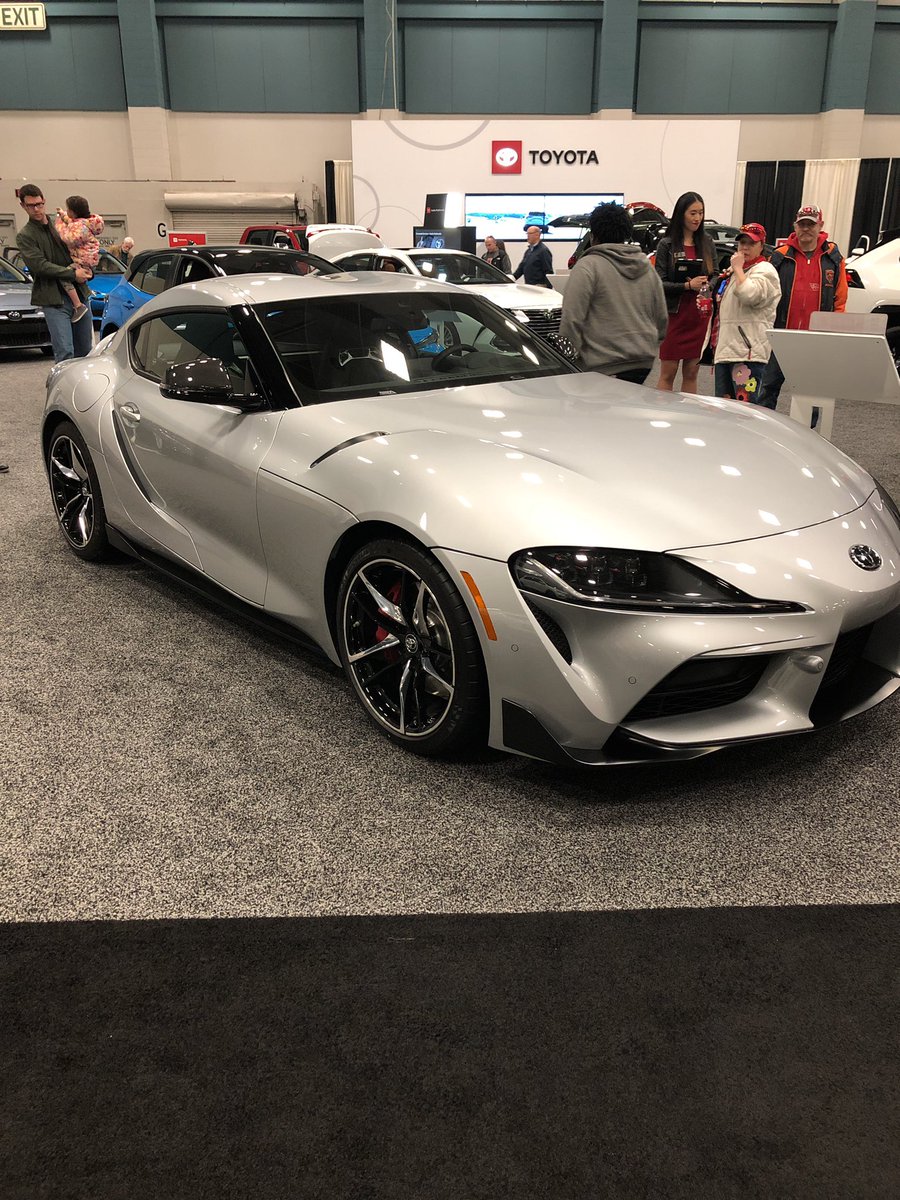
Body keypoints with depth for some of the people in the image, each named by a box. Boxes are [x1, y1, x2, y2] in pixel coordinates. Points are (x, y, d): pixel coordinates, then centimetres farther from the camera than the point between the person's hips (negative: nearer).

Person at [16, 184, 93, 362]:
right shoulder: (24, 236, -1)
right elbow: (40, 265, -12)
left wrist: (84, 270, 1)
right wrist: (73, 274, -16)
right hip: (54, 300, -6)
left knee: (85, 351, 10)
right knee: (65, 352, -15)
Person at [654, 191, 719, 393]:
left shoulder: (707, 243, 9)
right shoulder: (667, 245, -3)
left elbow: (715, 275, 14)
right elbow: (659, 283, -7)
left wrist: (708, 286, -8)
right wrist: (688, 286, -19)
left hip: (700, 315, 4)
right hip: (675, 315, -4)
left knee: (691, 373, 10)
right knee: (667, 374, 0)